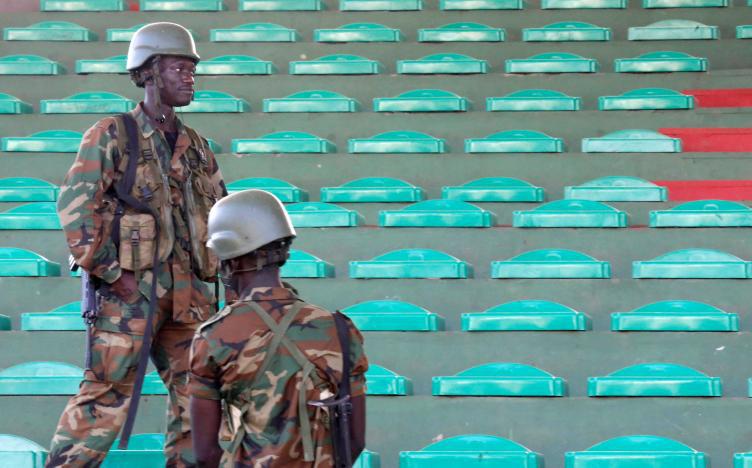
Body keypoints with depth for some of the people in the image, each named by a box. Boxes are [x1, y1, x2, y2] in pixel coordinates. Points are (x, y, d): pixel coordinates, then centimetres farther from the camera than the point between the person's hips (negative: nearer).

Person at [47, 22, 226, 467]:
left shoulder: (196, 147, 16)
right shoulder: (113, 136, -3)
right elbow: (75, 206, -11)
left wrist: (221, 265, 11)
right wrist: (110, 272, -14)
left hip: (187, 293, 6)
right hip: (130, 289, -6)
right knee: (106, 396, -6)